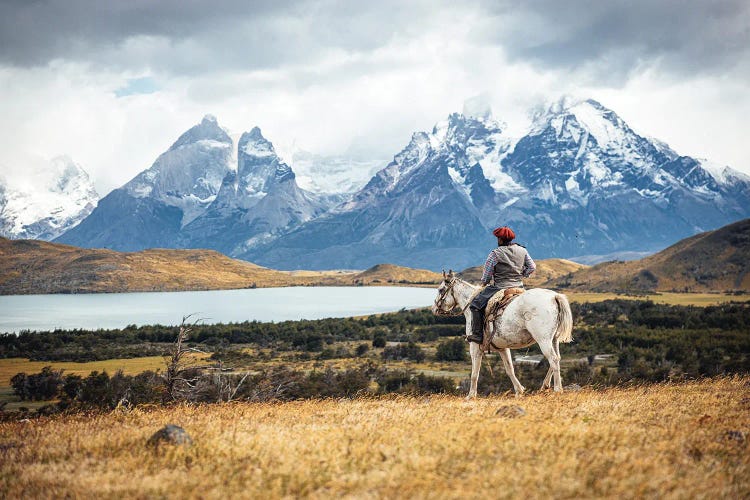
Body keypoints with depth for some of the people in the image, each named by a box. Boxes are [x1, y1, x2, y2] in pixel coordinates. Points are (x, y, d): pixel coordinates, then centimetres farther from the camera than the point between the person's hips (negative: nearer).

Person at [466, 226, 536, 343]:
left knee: (476, 304, 3)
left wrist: (484, 282, 15)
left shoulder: (495, 254, -12)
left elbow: (487, 274, -5)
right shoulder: (522, 251, 5)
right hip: (519, 287, 6)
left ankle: (477, 334, -4)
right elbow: (532, 267, 9)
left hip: (500, 288, -6)